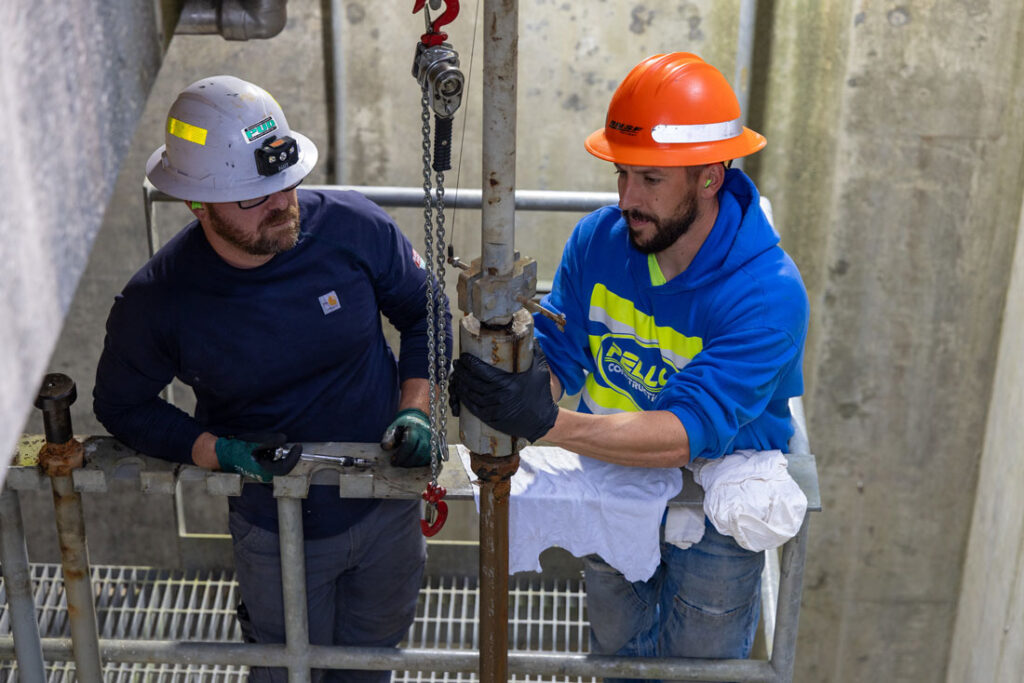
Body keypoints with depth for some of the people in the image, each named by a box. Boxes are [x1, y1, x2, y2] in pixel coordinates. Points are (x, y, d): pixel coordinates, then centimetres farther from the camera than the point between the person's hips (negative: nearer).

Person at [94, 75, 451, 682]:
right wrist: (220, 452, -19)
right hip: (277, 531, -2)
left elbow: (425, 313, -1)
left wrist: (415, 408, -12)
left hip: (388, 505, 2)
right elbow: (122, 404, -5)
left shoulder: (354, 228, -19)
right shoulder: (156, 303, -22)